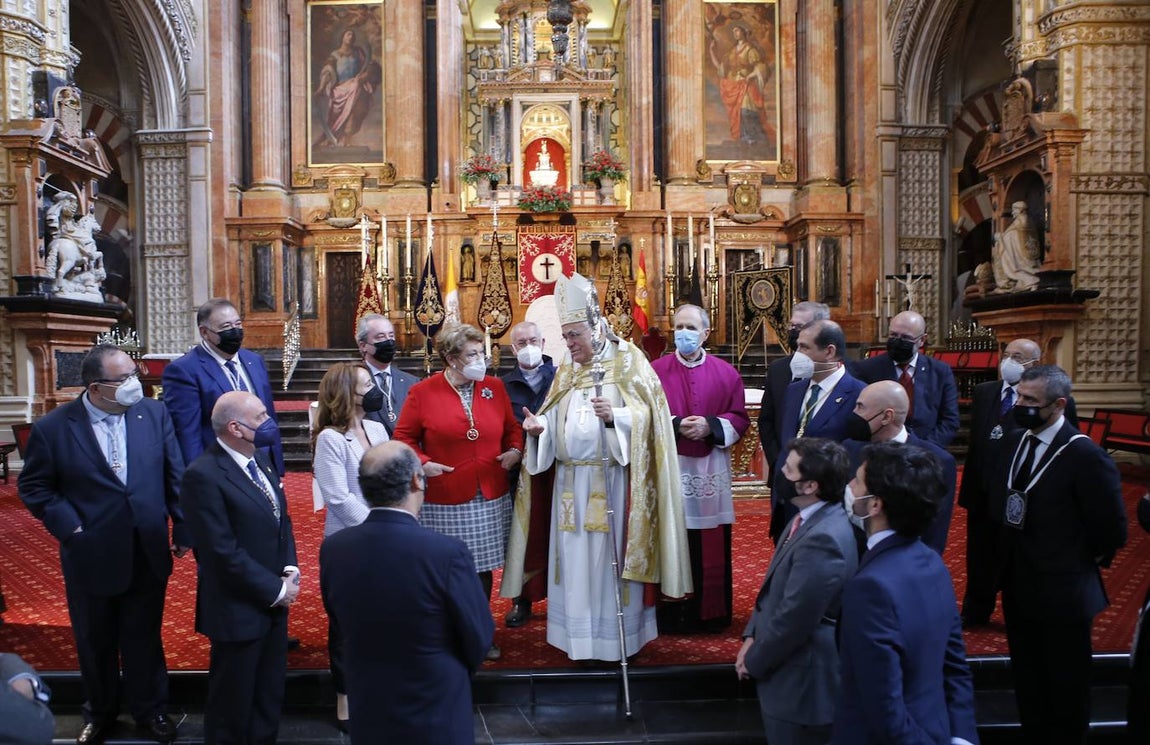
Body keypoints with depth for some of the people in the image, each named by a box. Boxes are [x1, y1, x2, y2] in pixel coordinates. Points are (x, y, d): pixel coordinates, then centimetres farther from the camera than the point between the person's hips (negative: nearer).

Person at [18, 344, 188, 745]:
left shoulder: (154, 413, -7)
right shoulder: (52, 428, -12)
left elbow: (175, 475, -3)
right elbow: (33, 487, -2)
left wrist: (183, 529, -3)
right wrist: (69, 527, -12)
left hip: (148, 554, 1)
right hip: (91, 557, -1)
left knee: (144, 639, 17)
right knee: (96, 643, 20)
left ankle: (150, 710, 37)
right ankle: (100, 713, 43)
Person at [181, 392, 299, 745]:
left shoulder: (260, 456, 4)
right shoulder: (204, 474, -22)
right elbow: (224, 553, -23)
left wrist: (290, 569, -4)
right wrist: (276, 589, -16)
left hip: (274, 601, 8)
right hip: (239, 609, -8)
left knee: (270, 695, 22)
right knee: (234, 701, 14)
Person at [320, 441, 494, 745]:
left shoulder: (332, 548, -13)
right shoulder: (448, 552, -27)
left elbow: (342, 626, 3)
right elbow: (479, 640, -14)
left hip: (367, 716, 4)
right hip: (437, 716, -3)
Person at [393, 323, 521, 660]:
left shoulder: (495, 387, 4)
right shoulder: (422, 392, -5)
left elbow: (512, 427, 14)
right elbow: (404, 437, 0)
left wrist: (515, 450, -4)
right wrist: (423, 463, -15)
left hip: (491, 499, 3)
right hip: (444, 502, -3)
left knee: (483, 568, 13)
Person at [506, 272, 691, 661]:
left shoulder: (628, 361, -3)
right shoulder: (566, 370, 13)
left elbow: (644, 415, -10)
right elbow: (556, 419, 14)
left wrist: (614, 415, -28)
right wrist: (540, 425, -7)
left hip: (612, 480, -5)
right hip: (571, 480, 5)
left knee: (611, 556, 1)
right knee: (575, 557, 9)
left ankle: (617, 637, 15)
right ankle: (580, 637, 21)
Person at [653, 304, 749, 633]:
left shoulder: (726, 373, 6)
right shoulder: (656, 370, 1)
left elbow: (740, 418, 4)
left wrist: (710, 426, -13)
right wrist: (676, 426, -16)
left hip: (711, 471, 2)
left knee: (711, 548, 6)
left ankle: (712, 613, 20)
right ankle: (672, 614, 13)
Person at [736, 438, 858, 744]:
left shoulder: (822, 539, -31)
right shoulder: (811, 517, 0)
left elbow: (794, 620, -26)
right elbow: (775, 586, 10)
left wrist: (753, 662, -11)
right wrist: (751, 637, 3)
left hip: (801, 680, -9)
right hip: (787, 668, 9)